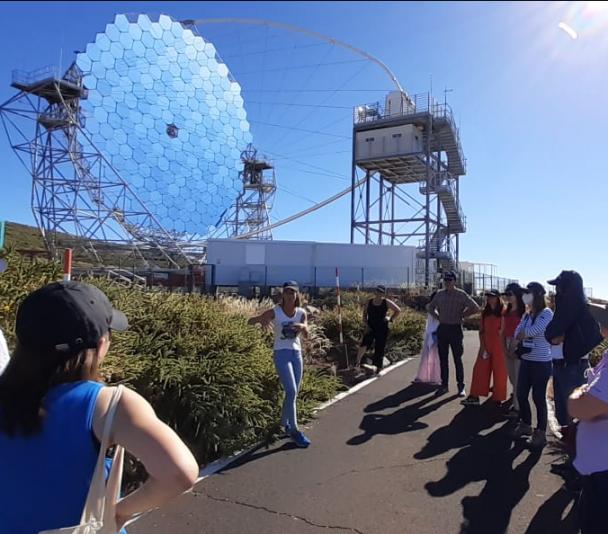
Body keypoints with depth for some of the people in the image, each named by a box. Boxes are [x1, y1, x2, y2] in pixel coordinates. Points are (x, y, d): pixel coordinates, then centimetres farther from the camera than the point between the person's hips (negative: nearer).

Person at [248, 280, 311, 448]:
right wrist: (261, 320, -33)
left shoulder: (301, 313, 1)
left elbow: (306, 334, -7)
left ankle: (284, 422, 34)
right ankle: (294, 430, 1)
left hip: (296, 353, 5)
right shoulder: (274, 312, -10)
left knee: (294, 393, 12)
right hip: (281, 353, -5)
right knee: (291, 392, -13)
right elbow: (250, 321, -11)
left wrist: (303, 326, -29)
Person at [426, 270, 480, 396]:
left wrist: (462, 315, -7)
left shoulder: (461, 295, -8)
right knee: (443, 359, 9)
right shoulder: (439, 294, 6)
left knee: (457, 359, 2)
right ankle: (444, 385, 18)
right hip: (442, 328, 4)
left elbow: (475, 308, -10)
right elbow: (430, 307, 20)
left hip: (455, 329, -4)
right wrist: (437, 317, 6)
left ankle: (461, 387, 12)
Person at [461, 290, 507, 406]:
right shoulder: (485, 312, 8)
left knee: (499, 372, 5)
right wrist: (482, 346, 1)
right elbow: (481, 330, 9)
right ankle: (475, 397, 8)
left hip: (499, 346, -5)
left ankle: (498, 398, 18)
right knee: (479, 369, 4)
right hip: (486, 345, 5)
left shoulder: (503, 312, -8)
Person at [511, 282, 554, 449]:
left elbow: (532, 331, -23)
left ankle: (540, 433, 15)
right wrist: (527, 336, -16)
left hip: (541, 363, -7)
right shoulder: (526, 315, 10)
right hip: (526, 360, 7)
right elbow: (517, 334, 3)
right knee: (521, 394, 12)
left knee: (538, 398, 2)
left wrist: (523, 335, -5)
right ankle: (525, 424, 31)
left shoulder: (546, 313, -11)